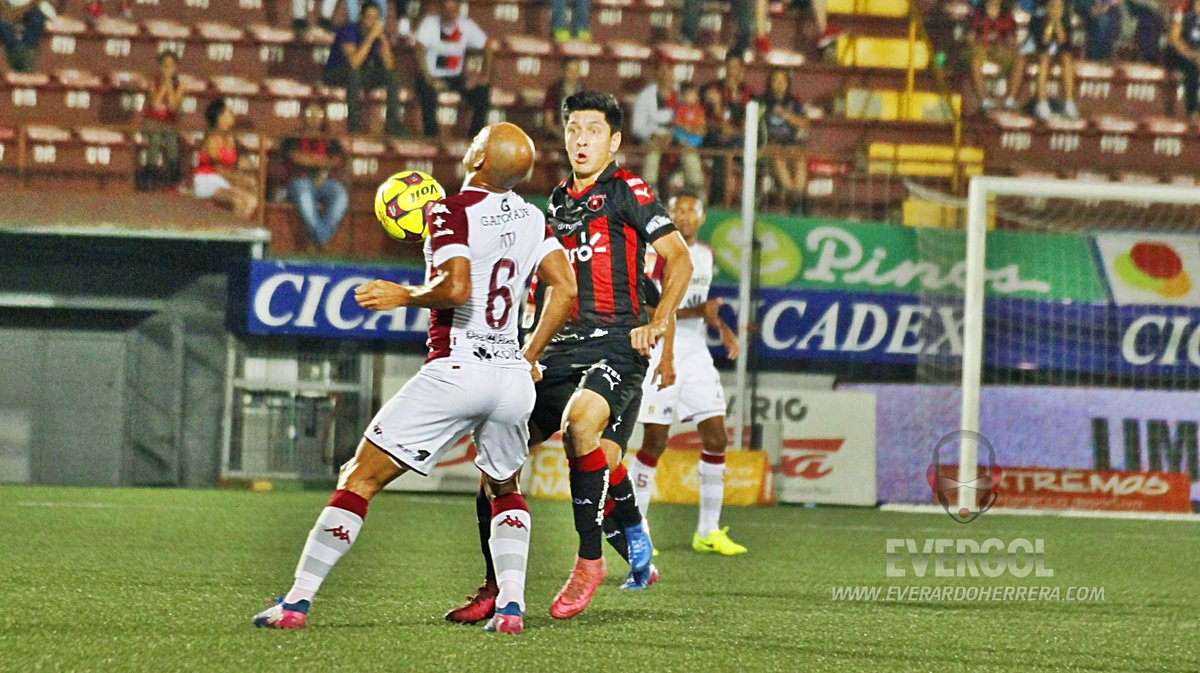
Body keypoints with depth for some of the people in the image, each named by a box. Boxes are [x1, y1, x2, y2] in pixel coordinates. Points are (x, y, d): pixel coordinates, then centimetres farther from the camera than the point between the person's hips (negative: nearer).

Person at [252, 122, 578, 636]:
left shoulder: (453, 211, -8)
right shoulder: (532, 219, 11)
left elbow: (456, 286, -20)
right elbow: (564, 288, 8)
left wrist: (404, 296, -3)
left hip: (456, 369, -5)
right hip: (512, 376, 6)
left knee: (360, 479, 3)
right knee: (504, 490, 28)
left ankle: (297, 601, 0)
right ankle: (511, 605, 9)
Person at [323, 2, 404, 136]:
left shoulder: (377, 34, -5)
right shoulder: (348, 31, -21)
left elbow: (389, 65, -15)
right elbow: (354, 62, -37)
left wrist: (382, 38, -23)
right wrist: (371, 37, -36)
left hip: (359, 78, 6)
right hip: (335, 74, -6)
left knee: (393, 77, -12)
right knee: (353, 71, -38)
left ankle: (392, 124, -13)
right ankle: (354, 124, -37)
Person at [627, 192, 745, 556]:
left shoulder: (705, 254, 12)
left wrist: (720, 326, 10)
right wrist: (698, 312, -24)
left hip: (697, 358, 6)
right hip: (661, 356, -6)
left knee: (716, 440, 0)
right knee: (655, 441, -6)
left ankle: (708, 532, 7)